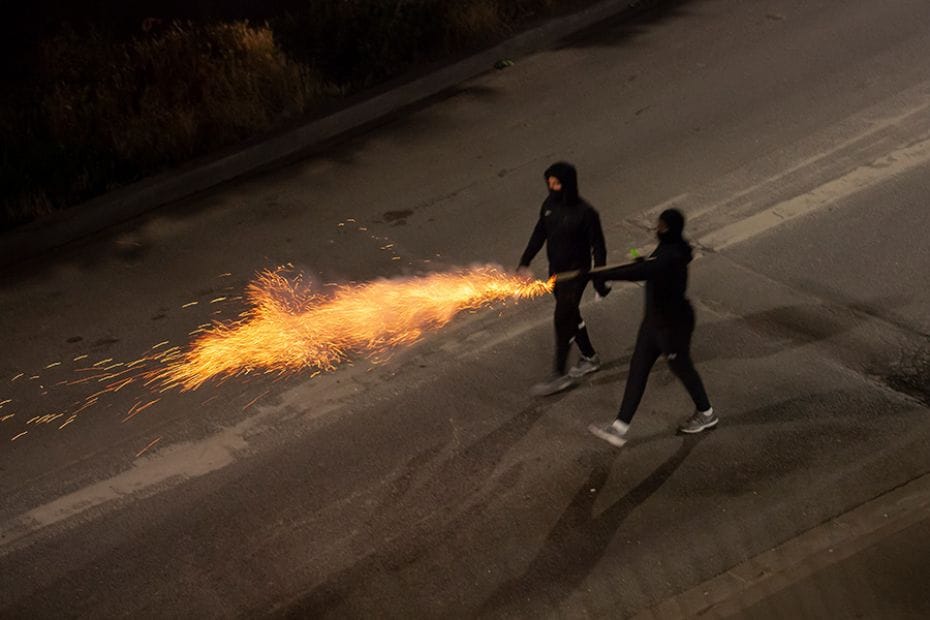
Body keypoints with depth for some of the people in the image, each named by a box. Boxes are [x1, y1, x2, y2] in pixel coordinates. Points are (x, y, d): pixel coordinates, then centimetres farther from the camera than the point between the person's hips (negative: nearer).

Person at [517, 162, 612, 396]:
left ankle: (560, 375, 7)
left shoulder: (585, 213, -22)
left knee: (563, 320, -4)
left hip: (575, 274, -7)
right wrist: (525, 262, -1)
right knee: (570, 315, 20)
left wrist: (599, 280, -12)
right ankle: (590, 357, 40)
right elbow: (539, 234, 8)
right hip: (555, 271, 7)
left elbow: (598, 247, -15)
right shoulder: (549, 205, -3)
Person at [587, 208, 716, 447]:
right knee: (638, 368, 9)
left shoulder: (673, 257, -31)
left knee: (681, 368, 13)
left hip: (673, 324, -9)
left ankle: (706, 414, 41)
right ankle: (620, 427, 13)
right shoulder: (667, 247, -2)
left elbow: (642, 272, -46)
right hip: (654, 319, 9)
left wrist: (604, 275, -48)